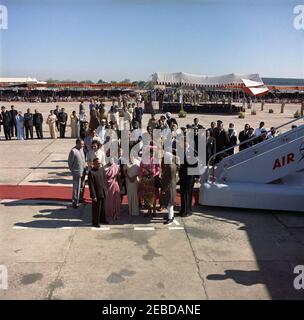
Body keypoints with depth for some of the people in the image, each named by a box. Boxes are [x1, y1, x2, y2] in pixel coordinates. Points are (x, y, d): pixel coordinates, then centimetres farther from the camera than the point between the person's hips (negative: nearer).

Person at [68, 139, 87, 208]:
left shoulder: (81, 149, 4)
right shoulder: (73, 151, -20)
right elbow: (70, 162, -15)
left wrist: (84, 166, 14)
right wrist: (72, 169, -6)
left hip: (83, 171, 8)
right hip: (77, 172, -8)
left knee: (82, 187, 19)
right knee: (76, 188, -3)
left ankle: (80, 198, 35)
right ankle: (75, 202, 6)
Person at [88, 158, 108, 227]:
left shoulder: (102, 169, 1)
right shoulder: (91, 172, -19)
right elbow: (91, 185, -18)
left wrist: (106, 190, 11)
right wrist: (93, 196, -17)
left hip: (103, 192, 6)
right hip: (97, 193, -6)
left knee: (103, 207, 21)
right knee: (96, 208, 8)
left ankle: (102, 219, 40)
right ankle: (95, 222, 24)